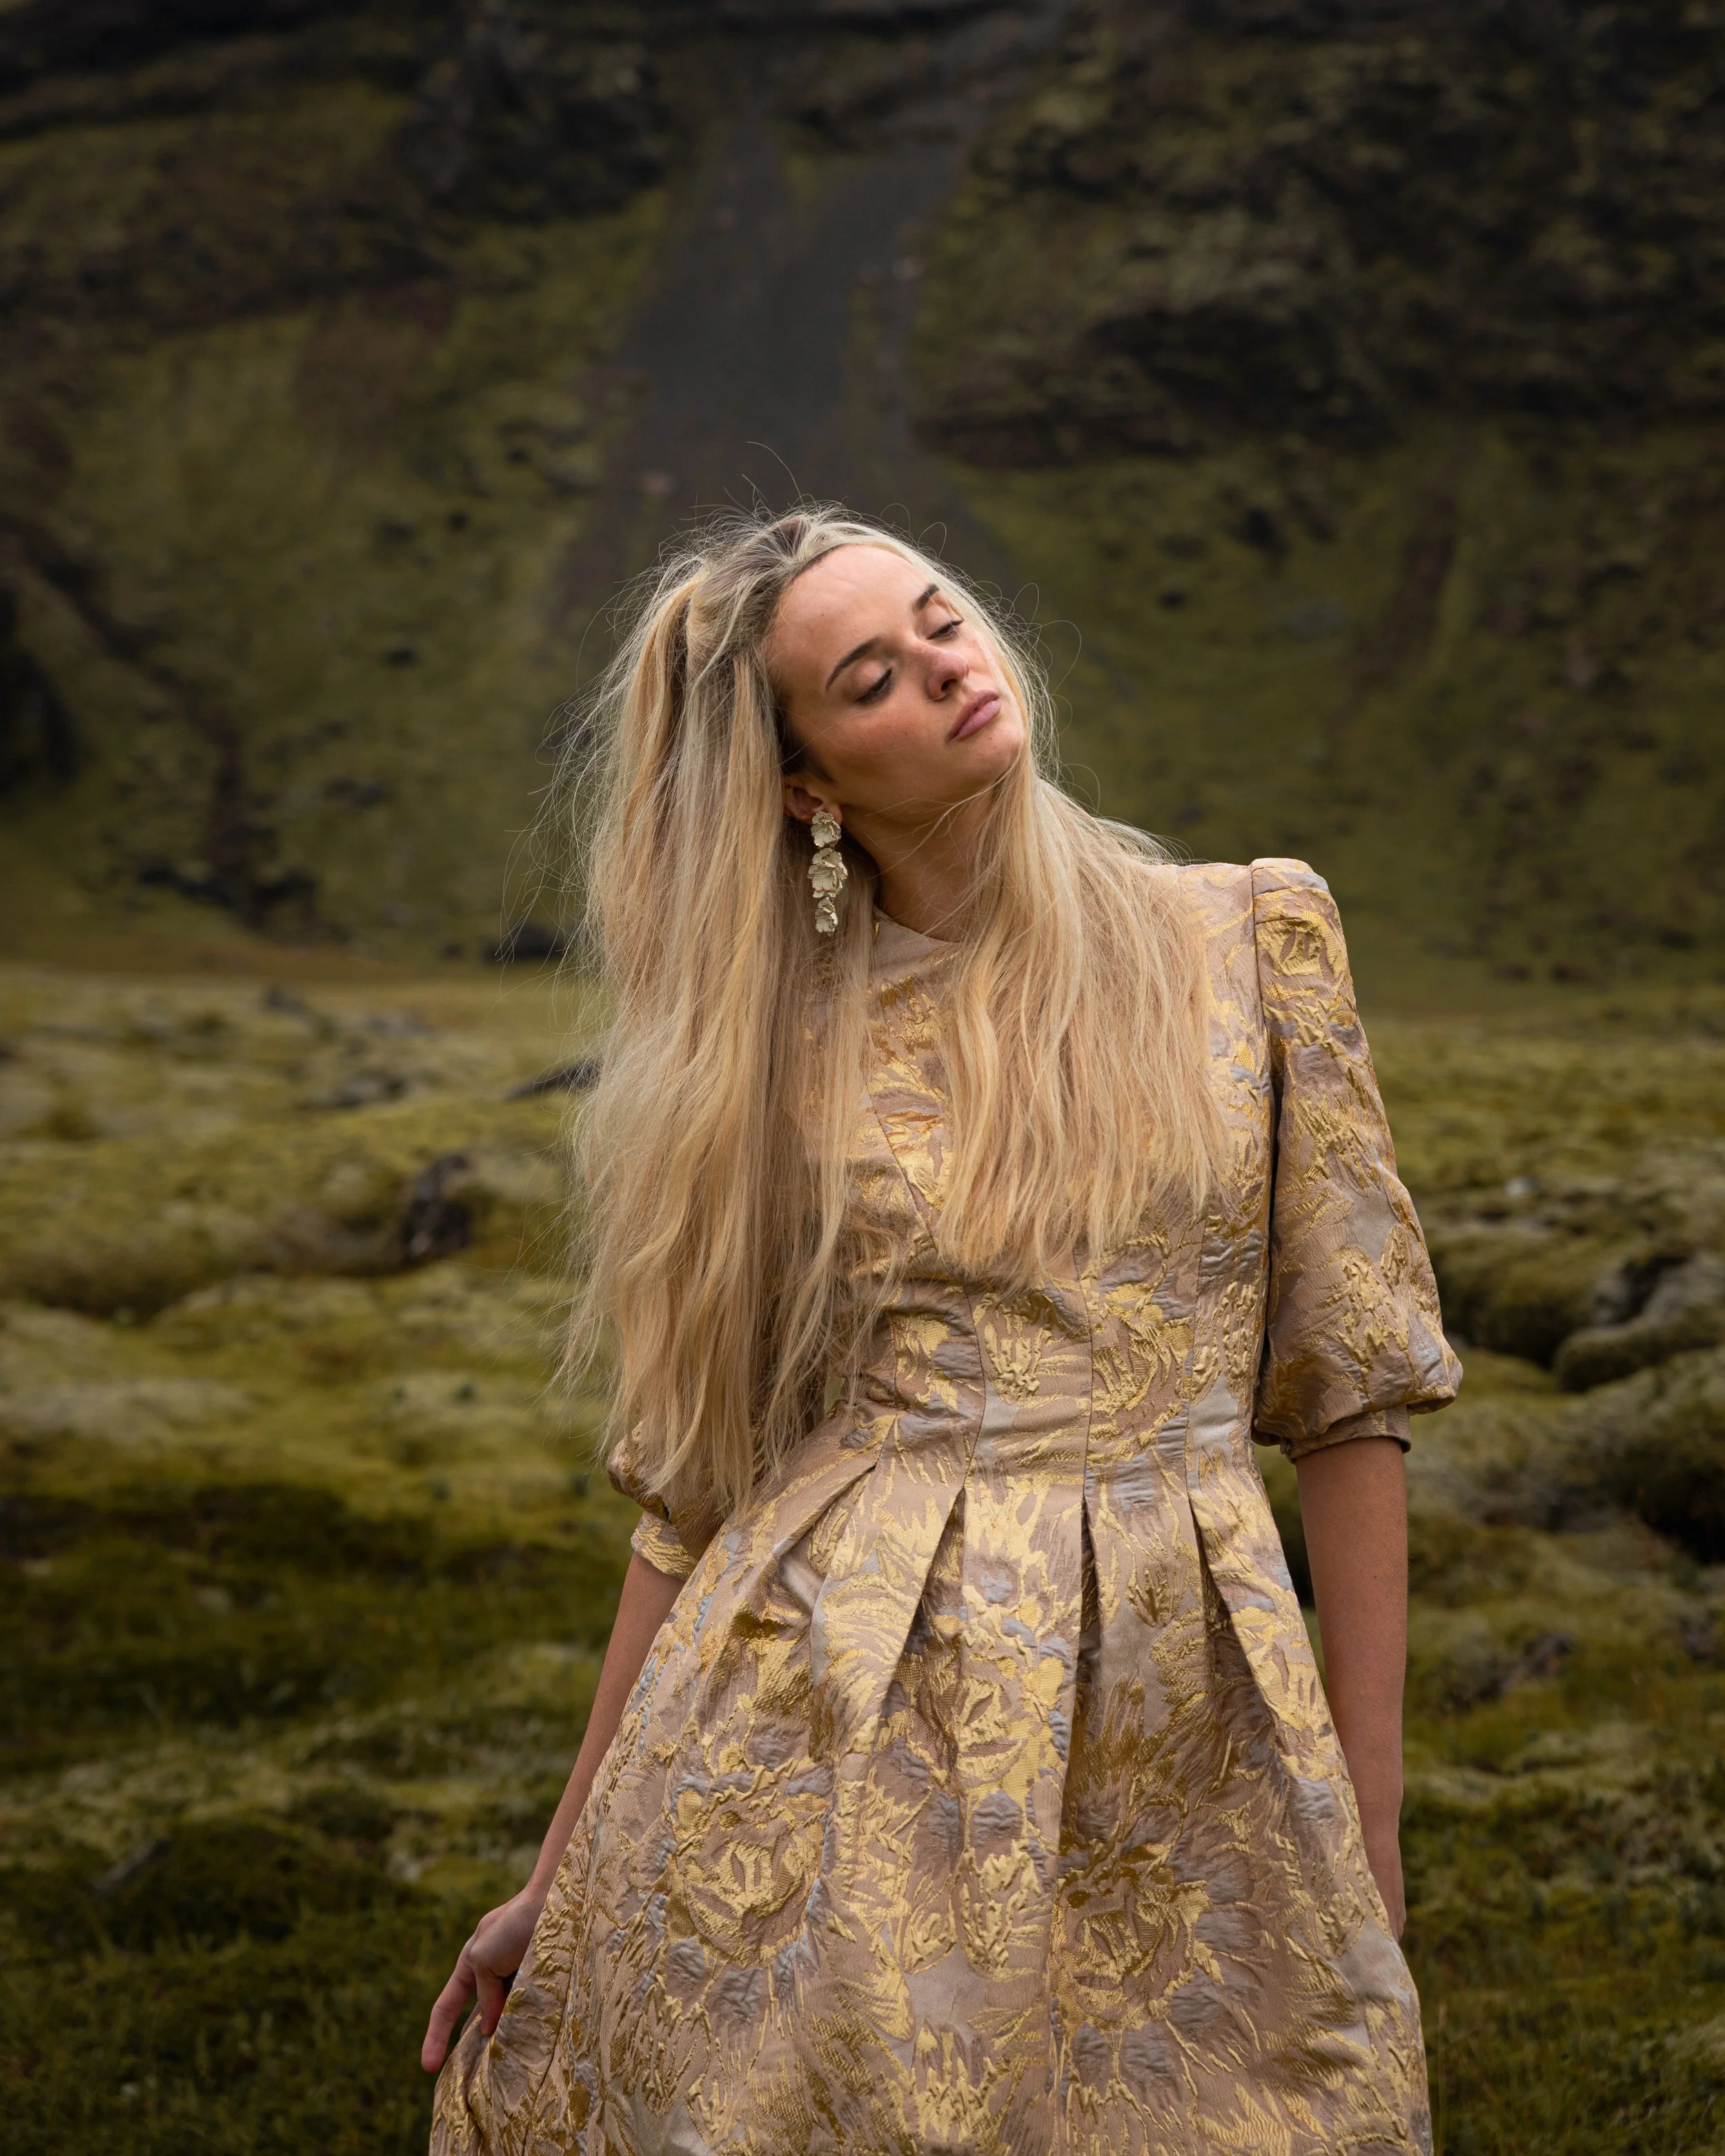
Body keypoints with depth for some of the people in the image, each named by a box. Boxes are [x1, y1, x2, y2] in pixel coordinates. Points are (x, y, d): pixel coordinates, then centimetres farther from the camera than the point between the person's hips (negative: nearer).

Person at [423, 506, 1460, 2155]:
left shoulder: (1251, 942, 3)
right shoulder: (774, 1048, 4)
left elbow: (1351, 1385, 2)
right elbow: (694, 1479, 7)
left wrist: (1370, 1826, 0)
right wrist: (566, 1871, 8)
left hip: (1178, 1754, 0)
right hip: (827, 1727, 0)